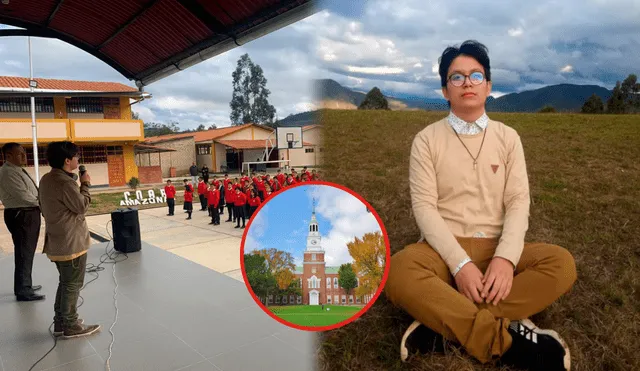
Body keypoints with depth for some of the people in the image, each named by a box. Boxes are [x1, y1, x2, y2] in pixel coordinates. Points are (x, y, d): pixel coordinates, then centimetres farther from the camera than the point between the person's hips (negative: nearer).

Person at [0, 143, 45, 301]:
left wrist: (39, 202, -1)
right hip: (21, 216, -10)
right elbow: (23, 196, -23)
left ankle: (25, 285, 33)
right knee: (23, 254, -2)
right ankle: (23, 292, 7)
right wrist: (41, 202, -8)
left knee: (27, 252, 20)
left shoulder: (17, 170, 13)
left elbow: (29, 193, 16)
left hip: (28, 214, 10)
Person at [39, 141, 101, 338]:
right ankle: (71, 326, 11)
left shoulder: (46, 179, 9)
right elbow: (82, 207, -15)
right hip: (71, 241, -10)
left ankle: (60, 322, 27)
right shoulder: (65, 182, -22)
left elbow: (44, 209, 17)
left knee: (65, 282, 20)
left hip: (57, 240, 10)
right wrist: (85, 185, -7)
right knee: (73, 284, 2)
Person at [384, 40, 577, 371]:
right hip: (443, 249, -3)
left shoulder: (508, 137, 8)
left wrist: (505, 258, -20)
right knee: (400, 270, -34)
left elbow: (518, 203, 0)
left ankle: (443, 325, -27)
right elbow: (424, 207, -8)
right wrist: (460, 263, -22)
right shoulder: (427, 139, 1)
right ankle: (508, 340, -28)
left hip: (496, 249, 3)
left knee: (561, 263, -25)